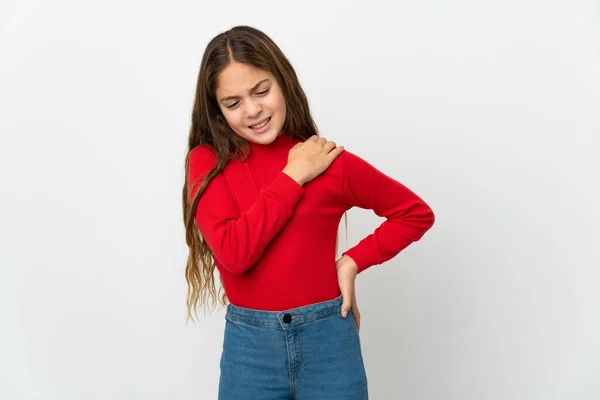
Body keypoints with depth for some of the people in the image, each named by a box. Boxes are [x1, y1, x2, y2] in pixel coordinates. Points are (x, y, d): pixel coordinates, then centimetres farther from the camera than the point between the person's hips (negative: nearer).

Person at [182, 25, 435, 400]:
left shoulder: (331, 162, -5)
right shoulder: (207, 162, -4)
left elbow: (417, 213, 3)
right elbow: (233, 253, -18)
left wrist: (354, 261, -7)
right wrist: (293, 176, -14)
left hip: (328, 338, 0)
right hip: (249, 344, 1)